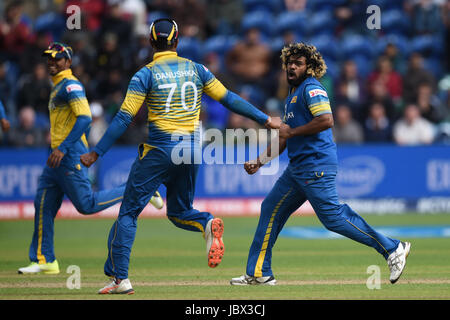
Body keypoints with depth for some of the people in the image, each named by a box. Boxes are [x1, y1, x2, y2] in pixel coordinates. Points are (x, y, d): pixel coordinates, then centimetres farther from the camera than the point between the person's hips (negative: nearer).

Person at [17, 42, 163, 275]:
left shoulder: (70, 85, -10)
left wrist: (63, 148, -27)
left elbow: (84, 118, -22)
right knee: (43, 205, 6)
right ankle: (44, 261, 10)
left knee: (86, 205, -10)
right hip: (59, 154, 10)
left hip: (70, 154, -10)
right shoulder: (58, 87, 20)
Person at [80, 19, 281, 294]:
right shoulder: (196, 69, 7)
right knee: (179, 212, 20)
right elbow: (229, 99, 9)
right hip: (192, 150, 4)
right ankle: (208, 224, -14)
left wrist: (97, 152, -5)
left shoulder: (145, 75, -4)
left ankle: (119, 277, -2)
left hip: (159, 150, -4)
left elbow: (124, 118, -9)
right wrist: (265, 119, 18)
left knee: (128, 212, 5)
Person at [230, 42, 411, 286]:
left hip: (316, 164, -10)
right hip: (297, 167, 10)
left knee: (332, 216, -13)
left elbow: (326, 120, -23)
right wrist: (259, 161, 24)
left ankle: (392, 249, -6)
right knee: (271, 209, 10)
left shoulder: (311, 88, -8)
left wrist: (292, 131, -14)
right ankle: (259, 274, 15)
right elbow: (285, 139, 29)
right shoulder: (292, 95, 22)